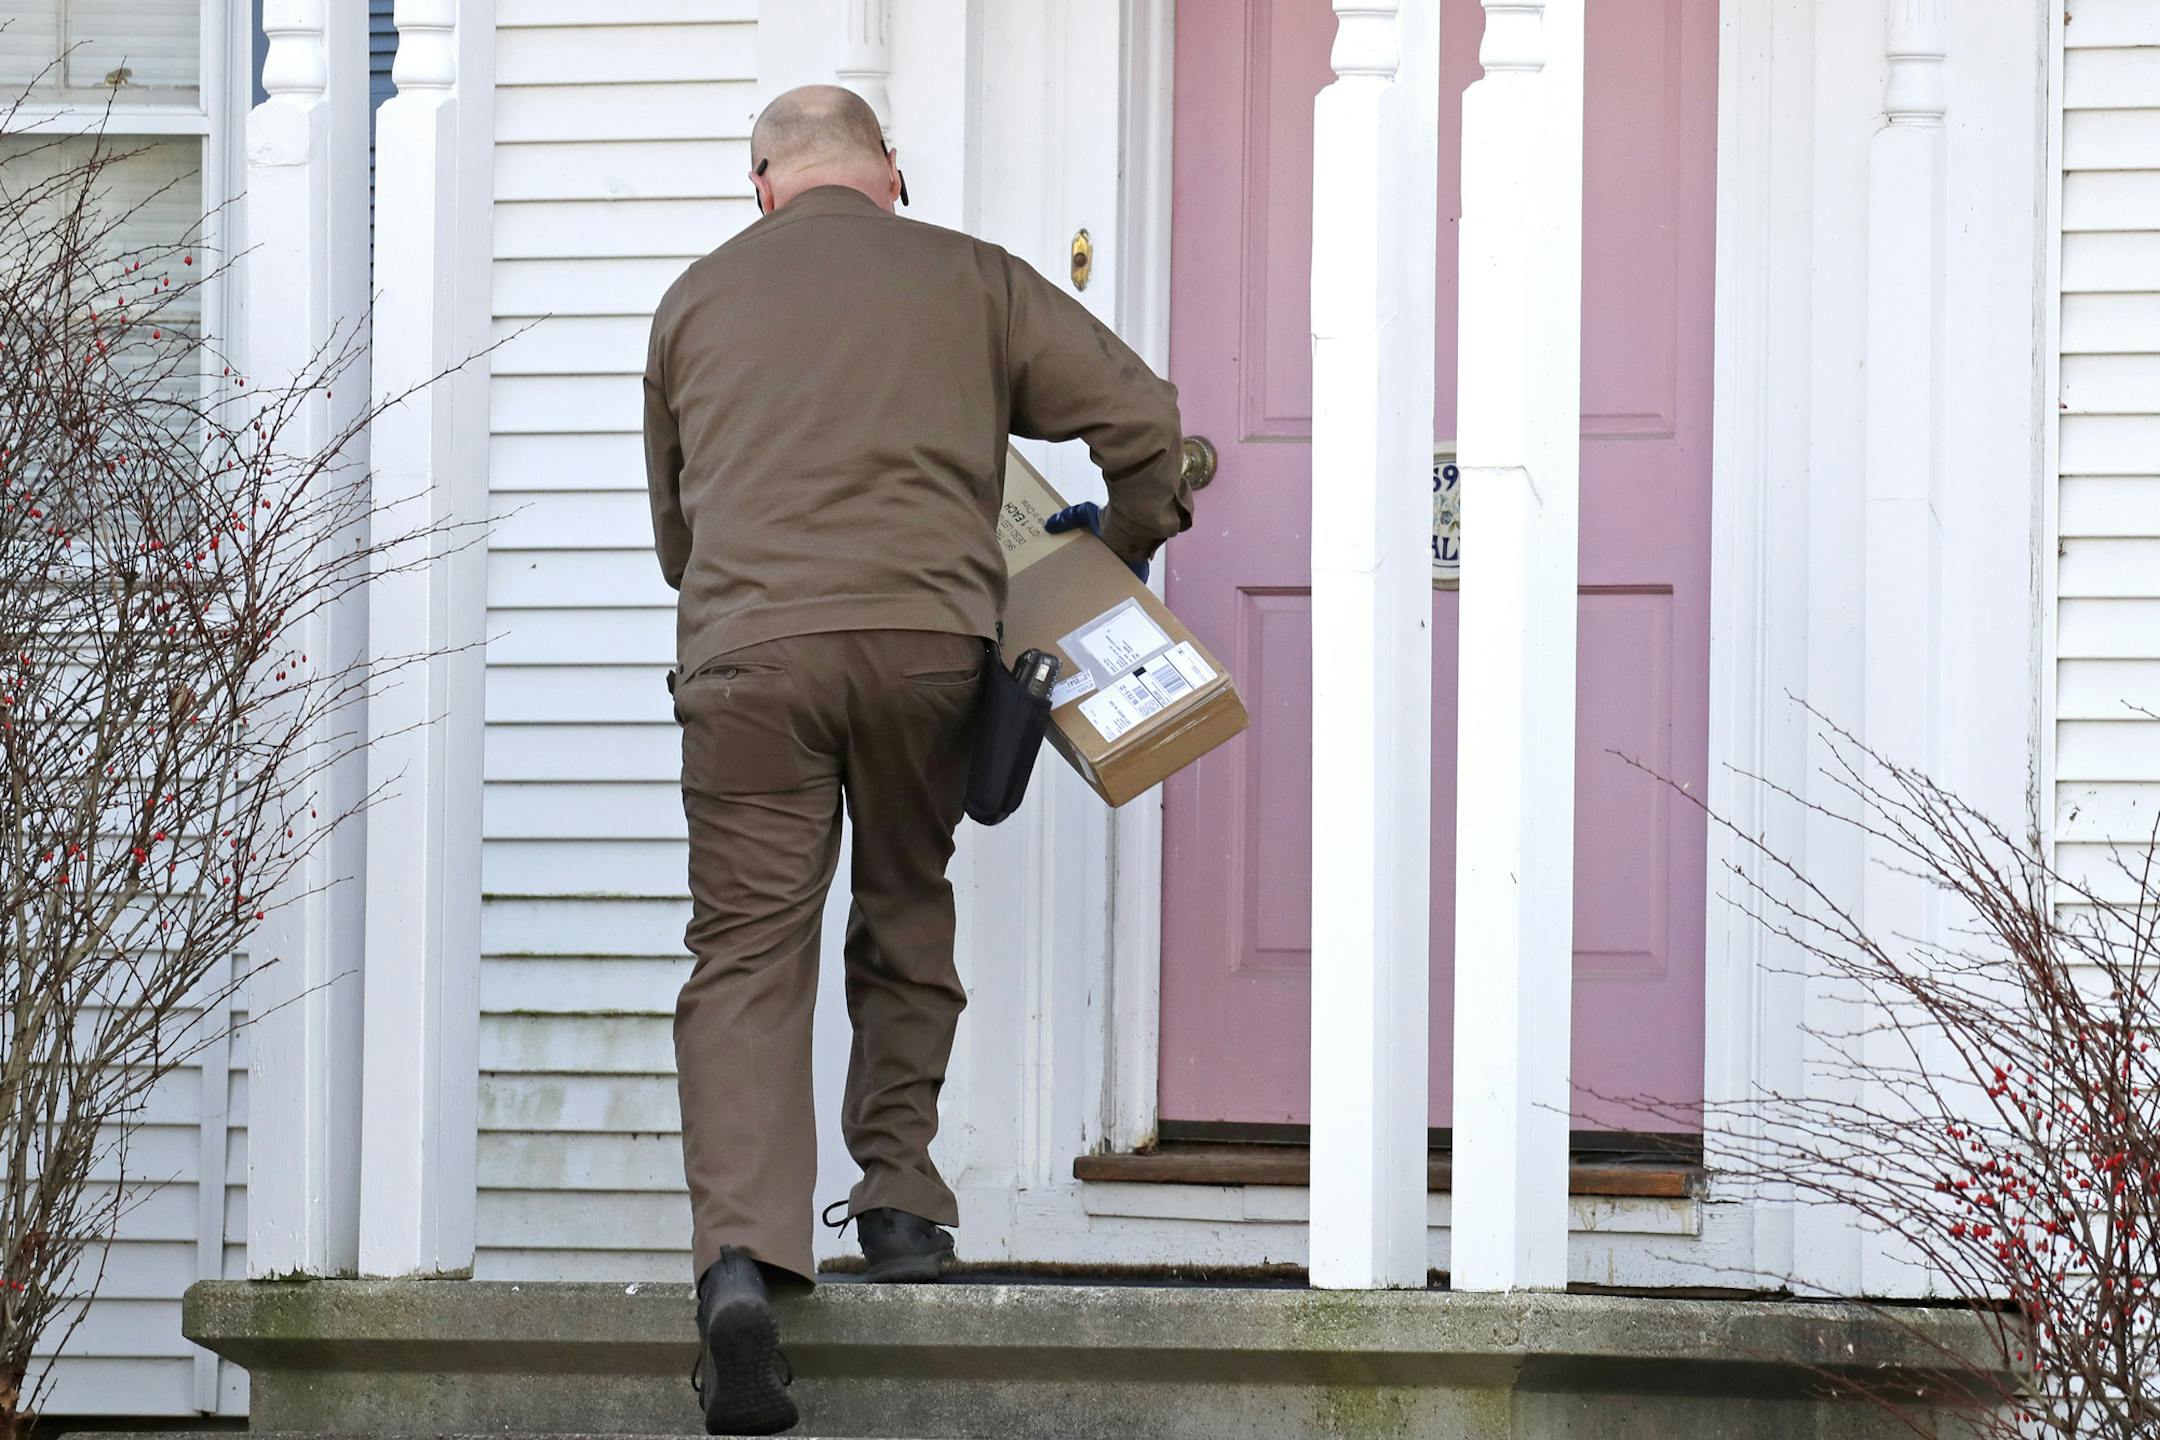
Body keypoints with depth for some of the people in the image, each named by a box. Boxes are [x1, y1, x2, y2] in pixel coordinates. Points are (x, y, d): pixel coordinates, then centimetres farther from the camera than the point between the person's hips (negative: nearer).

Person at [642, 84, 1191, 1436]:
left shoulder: (699, 299, 22)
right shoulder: (967, 280, 16)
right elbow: (1139, 410, 10)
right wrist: (1125, 544, 26)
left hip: (747, 647, 0)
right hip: (926, 637, 0)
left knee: (748, 954, -4)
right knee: (907, 913, 21)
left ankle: (743, 1256, -20)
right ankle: (899, 1201, 20)